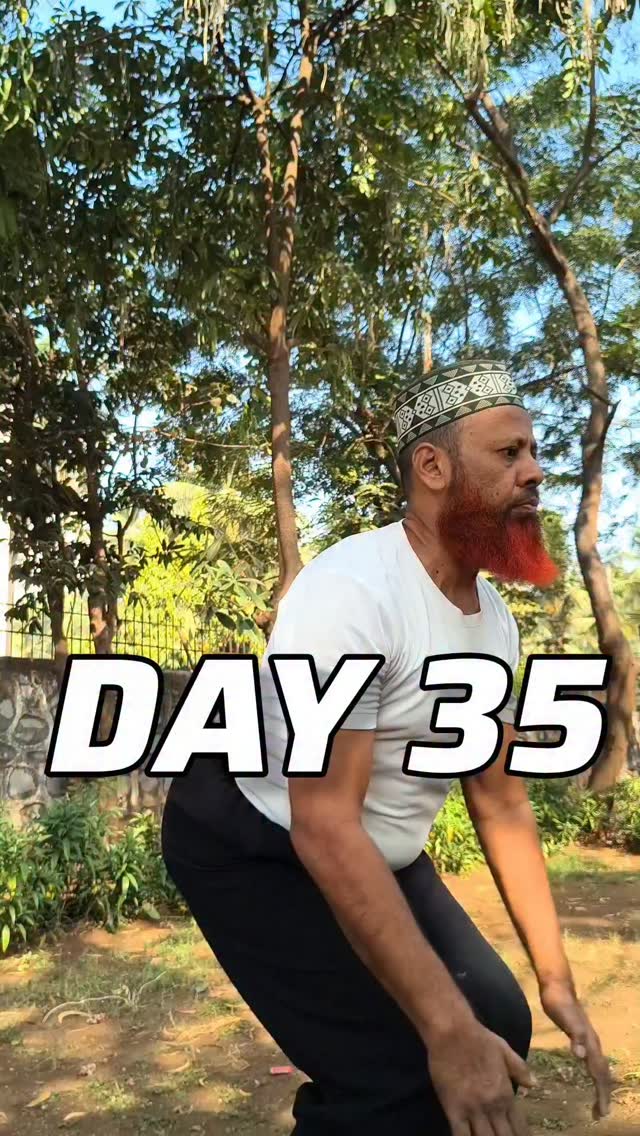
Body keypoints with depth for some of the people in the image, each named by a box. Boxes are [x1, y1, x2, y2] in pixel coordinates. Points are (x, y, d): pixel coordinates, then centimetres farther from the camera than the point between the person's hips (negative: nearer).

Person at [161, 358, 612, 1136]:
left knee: (497, 1025, 9)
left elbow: (501, 801, 4)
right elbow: (325, 828, -32)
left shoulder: (495, 621, -3)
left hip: (379, 856, 8)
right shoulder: (351, 593, -30)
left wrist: (555, 977, 2)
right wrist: (445, 1028, -29)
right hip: (251, 847, -8)